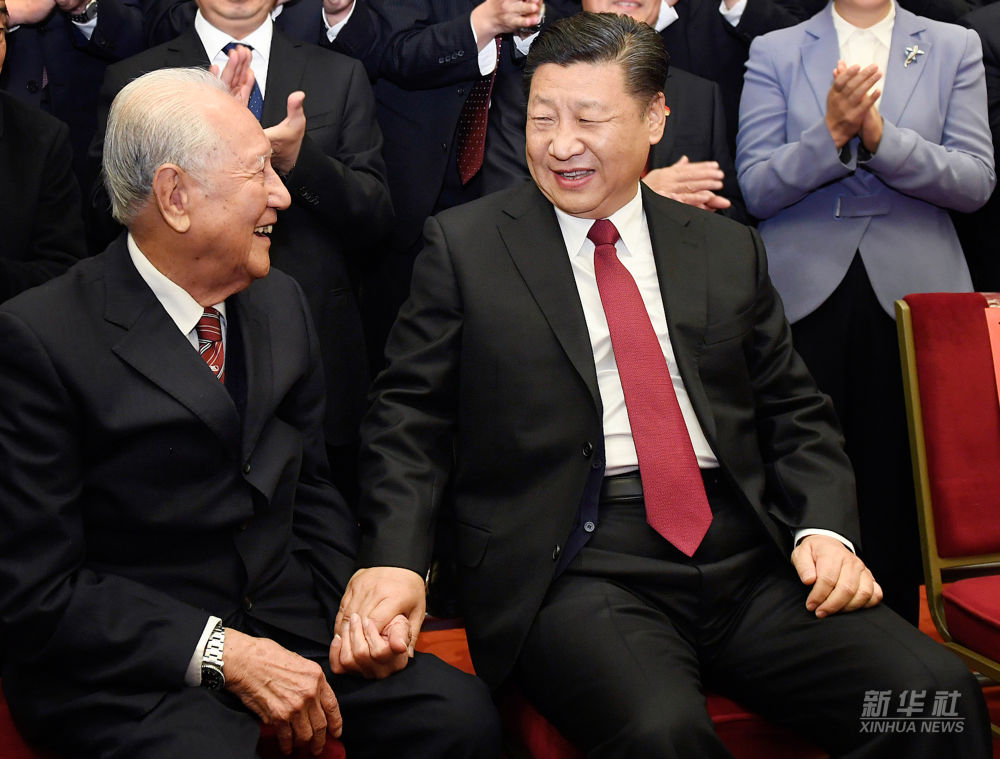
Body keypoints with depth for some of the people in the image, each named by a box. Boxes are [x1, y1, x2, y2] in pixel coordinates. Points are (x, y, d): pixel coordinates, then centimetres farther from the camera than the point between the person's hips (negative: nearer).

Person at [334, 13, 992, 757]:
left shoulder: (729, 249, 16)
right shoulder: (465, 245, 7)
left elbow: (794, 411, 16)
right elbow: (410, 416, 5)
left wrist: (824, 529, -2)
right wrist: (396, 558, -11)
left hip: (747, 555, 4)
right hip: (575, 563, -3)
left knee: (940, 695, -18)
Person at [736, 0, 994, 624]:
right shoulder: (775, 52, 8)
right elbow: (757, 190, -1)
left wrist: (879, 136, -14)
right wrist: (831, 133, -16)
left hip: (913, 294, 1)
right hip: (805, 298, 0)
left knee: (901, 480, 3)